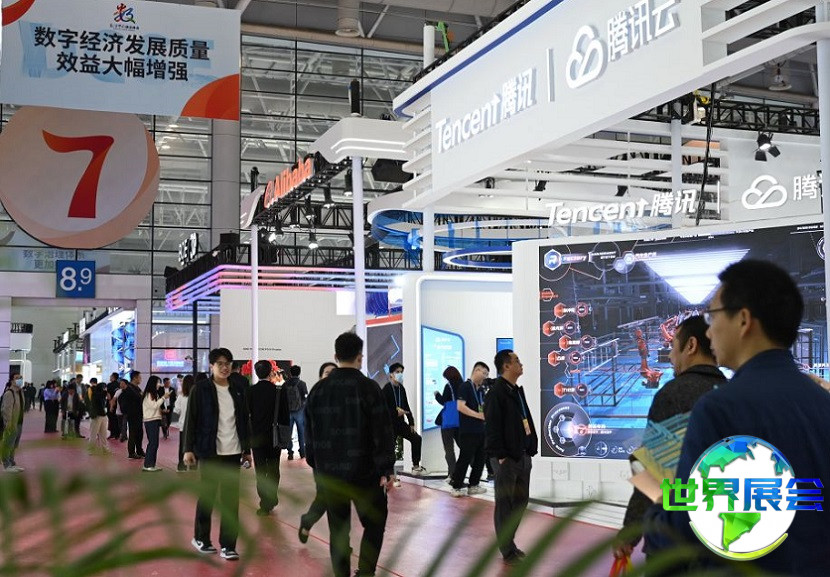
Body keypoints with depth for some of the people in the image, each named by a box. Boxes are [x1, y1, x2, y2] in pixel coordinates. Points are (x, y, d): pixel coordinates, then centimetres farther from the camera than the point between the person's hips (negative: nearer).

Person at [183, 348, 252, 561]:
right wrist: (189, 449, -9)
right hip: (210, 451, -3)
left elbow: (244, 420, 12)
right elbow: (191, 420, -4)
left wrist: (247, 449, 11)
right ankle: (201, 538, 24)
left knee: (231, 499, 2)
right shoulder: (201, 389, -3)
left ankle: (228, 545, 5)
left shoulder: (238, 389, 9)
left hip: (233, 451, 3)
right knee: (207, 495, 7)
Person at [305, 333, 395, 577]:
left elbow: (310, 431, 11)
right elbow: (382, 432, -12)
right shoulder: (368, 387, -9)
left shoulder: (318, 390, 5)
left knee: (338, 530, 11)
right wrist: (386, 469, -7)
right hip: (364, 473, -4)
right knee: (374, 523, 10)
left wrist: (316, 464, 20)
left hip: (329, 473, 4)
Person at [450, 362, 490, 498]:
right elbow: (460, 406, -19)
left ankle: (473, 485, 20)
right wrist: (478, 415, -19)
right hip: (468, 431, -8)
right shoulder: (465, 387, -9)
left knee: (480, 459, 10)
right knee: (465, 459, -5)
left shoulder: (481, 390, 16)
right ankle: (456, 487, 3)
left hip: (480, 430, 8)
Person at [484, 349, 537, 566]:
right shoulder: (496, 392, -13)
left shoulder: (518, 391, 15)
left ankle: (509, 543, 29)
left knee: (520, 501, 16)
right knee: (505, 505, 1)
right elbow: (492, 427, -17)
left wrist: (531, 448, 11)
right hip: (506, 458, -9)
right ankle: (508, 552, 10)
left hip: (523, 456, 9)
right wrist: (500, 456, -18)